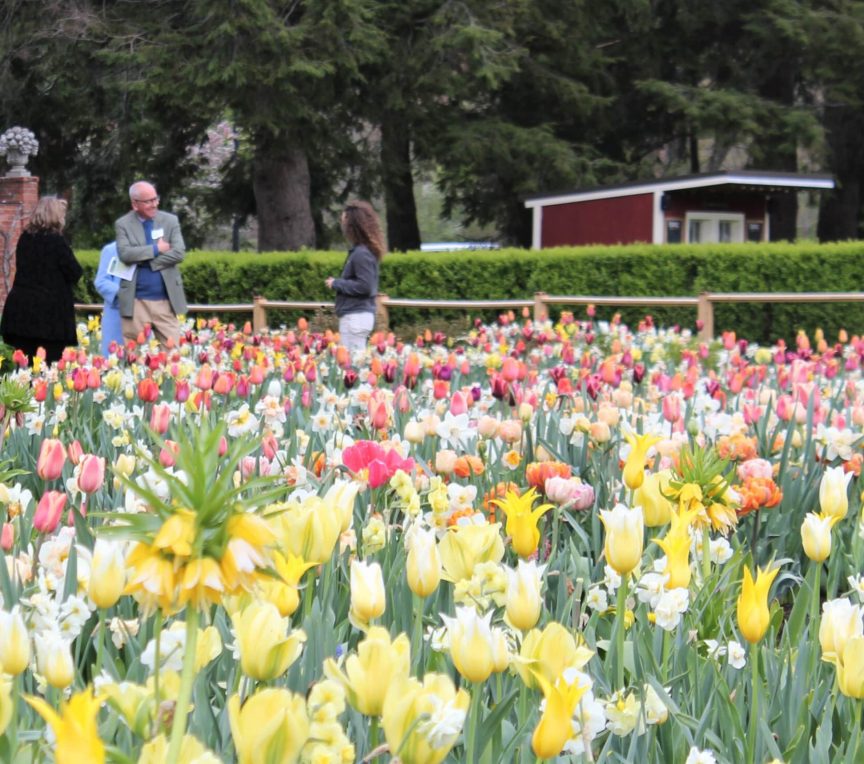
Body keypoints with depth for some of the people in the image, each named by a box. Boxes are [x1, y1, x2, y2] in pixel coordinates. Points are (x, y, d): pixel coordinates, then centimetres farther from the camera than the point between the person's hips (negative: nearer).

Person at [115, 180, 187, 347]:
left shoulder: (171, 221, 6)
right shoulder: (123, 224, 3)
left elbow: (179, 253, -6)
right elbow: (124, 254, -13)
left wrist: (144, 260, -11)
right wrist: (156, 249, -11)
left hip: (166, 300, 1)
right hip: (136, 301, -1)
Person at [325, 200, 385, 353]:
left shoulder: (361, 254, -17)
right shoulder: (358, 250, 13)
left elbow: (365, 286, -22)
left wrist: (336, 284, -13)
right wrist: (338, 283, 9)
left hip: (356, 317, -10)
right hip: (355, 315, 10)